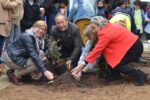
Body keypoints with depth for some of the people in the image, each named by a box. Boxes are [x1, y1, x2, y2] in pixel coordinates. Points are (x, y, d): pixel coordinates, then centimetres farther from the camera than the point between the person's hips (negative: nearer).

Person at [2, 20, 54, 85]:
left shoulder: (35, 36, 6)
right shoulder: (28, 36, -22)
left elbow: (36, 53, 8)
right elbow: (33, 55, -26)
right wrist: (44, 71, -26)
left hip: (18, 56, 10)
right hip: (11, 58, -10)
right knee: (37, 63, -19)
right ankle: (15, 74, -4)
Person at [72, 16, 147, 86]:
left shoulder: (106, 33, -21)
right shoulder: (109, 27, 7)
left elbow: (96, 50, -22)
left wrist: (82, 65, -20)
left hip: (135, 48, -9)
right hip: (130, 45, 9)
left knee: (117, 65, -12)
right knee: (109, 55, 3)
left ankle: (140, 75, -6)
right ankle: (116, 75, 14)